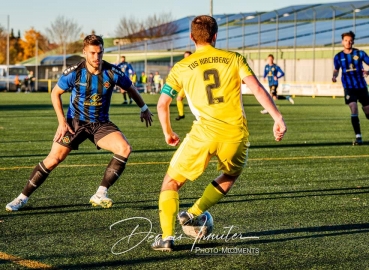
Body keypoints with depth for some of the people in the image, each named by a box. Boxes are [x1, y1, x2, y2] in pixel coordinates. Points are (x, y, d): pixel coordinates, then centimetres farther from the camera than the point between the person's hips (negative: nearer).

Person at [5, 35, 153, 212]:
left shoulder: (112, 72, -13)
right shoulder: (74, 73, -16)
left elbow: (130, 88, 7)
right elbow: (55, 93, 0)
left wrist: (144, 109, 16)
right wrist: (62, 121, -7)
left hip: (101, 124, 1)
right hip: (75, 122, -1)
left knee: (125, 149, -23)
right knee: (53, 159, -8)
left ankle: (100, 195, -15)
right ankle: (23, 198, 9)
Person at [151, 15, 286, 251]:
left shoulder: (182, 68, 10)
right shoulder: (234, 59, 9)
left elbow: (162, 104, 12)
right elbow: (257, 89, -3)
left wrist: (168, 133, 27)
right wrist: (278, 118, -3)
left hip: (204, 133, -1)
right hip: (236, 133, 1)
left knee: (172, 181, 14)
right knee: (230, 176, 32)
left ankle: (167, 237, 1)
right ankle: (193, 214, 24)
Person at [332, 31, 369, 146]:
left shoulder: (360, 53, -2)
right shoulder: (338, 57, 2)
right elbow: (336, 69, 16)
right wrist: (334, 76, -5)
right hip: (349, 87, -1)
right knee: (354, 110, -18)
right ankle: (358, 137, -14)